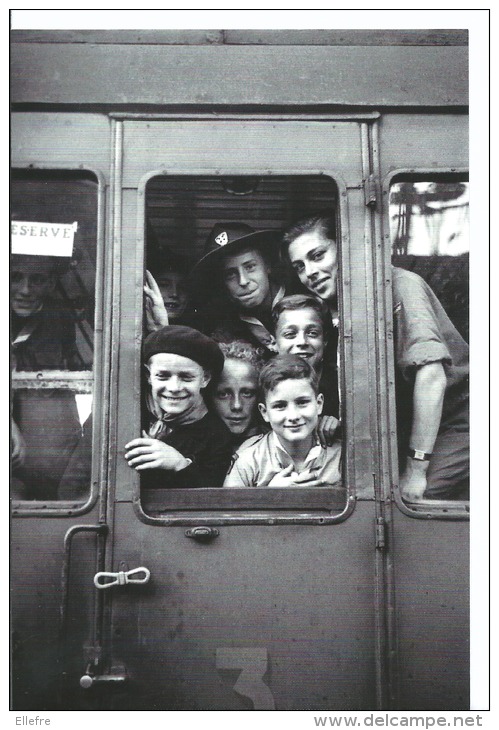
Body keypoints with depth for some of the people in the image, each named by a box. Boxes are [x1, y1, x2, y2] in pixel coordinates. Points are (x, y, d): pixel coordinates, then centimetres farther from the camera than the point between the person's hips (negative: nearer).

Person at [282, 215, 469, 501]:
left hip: (454, 422, -6)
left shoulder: (399, 284, -17)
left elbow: (432, 375, -26)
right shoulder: (335, 309, 5)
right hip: (410, 431, 7)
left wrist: (416, 470, -26)